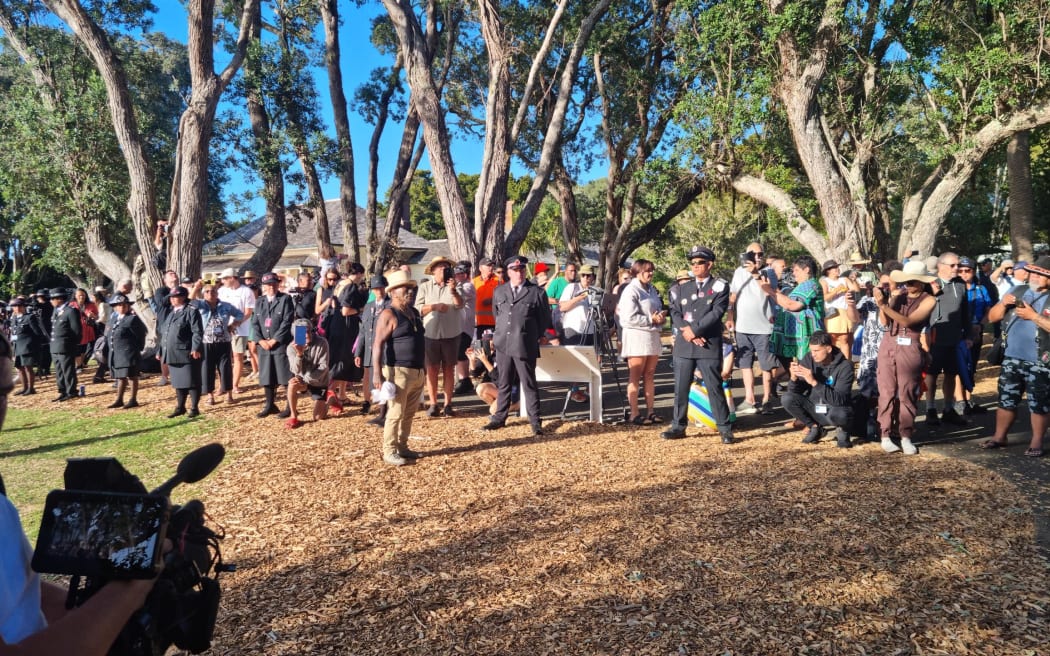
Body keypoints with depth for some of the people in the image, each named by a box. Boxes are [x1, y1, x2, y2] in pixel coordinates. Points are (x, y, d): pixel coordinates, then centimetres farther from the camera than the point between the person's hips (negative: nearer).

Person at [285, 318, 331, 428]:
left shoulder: (321, 343, -19)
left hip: (319, 383, -1)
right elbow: (296, 371, -23)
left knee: (318, 417, -7)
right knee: (292, 384, -35)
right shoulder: (292, 347, -13)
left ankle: (326, 402, 29)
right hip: (302, 380, 1)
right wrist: (299, 354, -41)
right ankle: (293, 416, -16)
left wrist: (306, 379, -27)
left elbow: (323, 367, -19)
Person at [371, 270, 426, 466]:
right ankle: (389, 451, 6)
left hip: (417, 372, 8)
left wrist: (424, 367, 22)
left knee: (409, 414, 14)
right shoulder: (389, 315, -11)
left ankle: (402, 446, 25)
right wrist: (377, 373, -24)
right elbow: (378, 344, -17)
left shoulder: (414, 313, 14)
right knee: (396, 414, -4)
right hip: (398, 372, -8)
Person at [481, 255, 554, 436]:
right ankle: (499, 418, 21)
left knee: (529, 385, 0)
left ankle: (535, 422, 7)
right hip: (503, 345, 4)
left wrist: (534, 337, 8)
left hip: (525, 346, -4)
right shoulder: (499, 292, 10)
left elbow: (545, 320, 5)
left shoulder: (537, 293, -2)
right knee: (503, 384, 12)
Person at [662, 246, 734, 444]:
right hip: (684, 346, 4)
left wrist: (694, 329, -14)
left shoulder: (720, 286, 2)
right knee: (681, 388, 7)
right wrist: (685, 331, -10)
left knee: (715, 388, -2)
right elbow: (675, 312, 7)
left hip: (708, 346, -4)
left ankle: (724, 428, 7)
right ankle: (678, 426, 16)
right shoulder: (684, 288, 15)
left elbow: (716, 313, -10)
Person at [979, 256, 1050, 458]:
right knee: (1006, 400, 12)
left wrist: (1033, 316, -20)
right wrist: (1003, 304, -9)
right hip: (1012, 358, 4)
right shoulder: (1016, 292, 9)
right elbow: (992, 317, 9)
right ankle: (999, 436, 22)